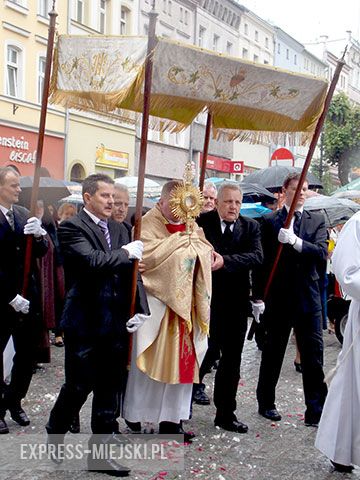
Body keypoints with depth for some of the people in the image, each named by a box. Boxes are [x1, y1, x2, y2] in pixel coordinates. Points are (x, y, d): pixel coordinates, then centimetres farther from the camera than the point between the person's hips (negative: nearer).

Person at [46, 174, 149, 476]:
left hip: (115, 323, 6)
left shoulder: (120, 229, 11)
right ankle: (54, 434, 32)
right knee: (79, 386, 4)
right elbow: (93, 261, -25)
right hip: (84, 323, -6)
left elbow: (131, 269, 8)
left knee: (110, 388, 10)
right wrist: (126, 252, -11)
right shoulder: (72, 228, -9)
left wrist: (140, 310, -3)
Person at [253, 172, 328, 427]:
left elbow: (321, 252, -10)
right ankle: (266, 403, 27)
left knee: (314, 356, 1)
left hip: (308, 298, 1)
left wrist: (295, 241, -25)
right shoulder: (270, 221, 2)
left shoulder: (317, 221, 6)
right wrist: (258, 296, -2)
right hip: (278, 298, -1)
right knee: (273, 353, 12)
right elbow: (262, 260, 1)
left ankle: (316, 412, 9)